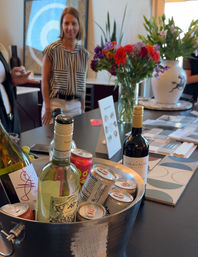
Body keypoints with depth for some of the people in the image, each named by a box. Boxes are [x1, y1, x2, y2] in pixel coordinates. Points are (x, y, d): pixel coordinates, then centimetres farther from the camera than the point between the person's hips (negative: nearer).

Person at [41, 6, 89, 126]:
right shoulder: (52, 50, -3)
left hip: (75, 105, 3)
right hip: (55, 102, -3)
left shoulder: (84, 53, 8)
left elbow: (83, 83, 13)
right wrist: (47, 108, -9)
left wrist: (83, 108, 10)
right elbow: (45, 80, -4)